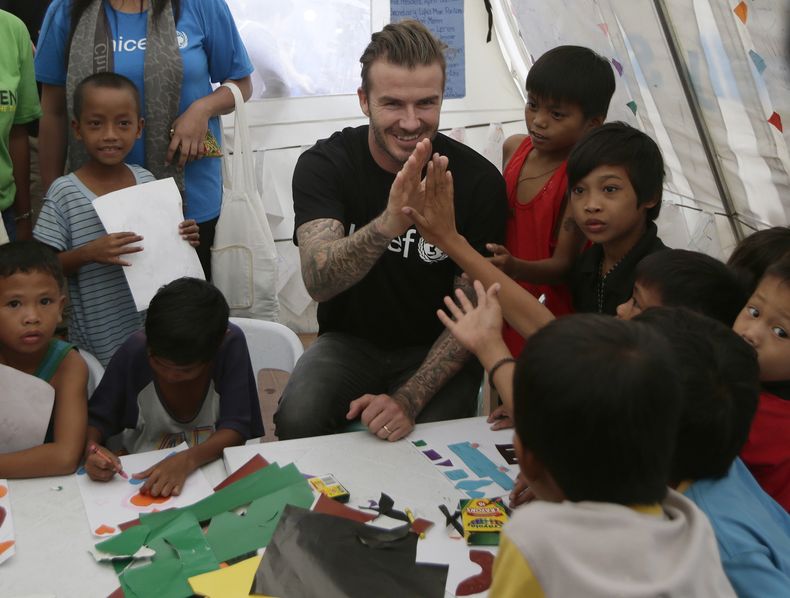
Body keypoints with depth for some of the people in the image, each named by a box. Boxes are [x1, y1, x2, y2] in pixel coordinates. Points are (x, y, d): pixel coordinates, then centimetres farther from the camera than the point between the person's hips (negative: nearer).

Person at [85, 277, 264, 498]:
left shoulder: (231, 344, -17)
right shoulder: (134, 352, -13)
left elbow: (235, 428, -17)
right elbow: (96, 419, -3)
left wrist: (187, 460, -34)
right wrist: (91, 449, -25)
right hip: (143, 474, 2)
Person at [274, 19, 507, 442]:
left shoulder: (479, 180, -14)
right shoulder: (323, 165, -13)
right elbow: (318, 282, -30)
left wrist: (408, 400, -25)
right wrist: (389, 224, -50)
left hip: (434, 350, 0)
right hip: (349, 341, 1)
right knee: (298, 421, -28)